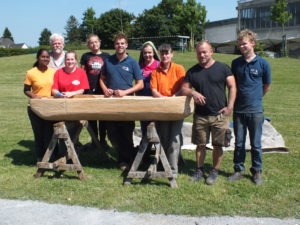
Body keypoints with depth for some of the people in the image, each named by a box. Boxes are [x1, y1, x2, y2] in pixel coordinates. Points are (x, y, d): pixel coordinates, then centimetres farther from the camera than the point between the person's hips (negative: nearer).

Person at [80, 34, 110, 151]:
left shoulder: (106, 56, 7)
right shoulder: (86, 56, 9)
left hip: (103, 90, -1)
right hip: (89, 90, 1)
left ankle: (103, 140, 16)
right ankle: (94, 140, 17)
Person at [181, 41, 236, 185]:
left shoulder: (222, 68, 0)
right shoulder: (192, 71, 7)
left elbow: (232, 87, 0)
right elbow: (184, 89, 7)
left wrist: (230, 106, -10)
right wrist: (193, 93, -15)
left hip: (219, 115, -2)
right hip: (200, 115, 2)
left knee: (217, 145, 5)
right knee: (200, 145, 10)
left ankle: (214, 172, 20)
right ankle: (199, 170, 25)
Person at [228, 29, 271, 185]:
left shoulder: (263, 63, -6)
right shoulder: (235, 63, 3)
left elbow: (266, 86, 7)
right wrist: (231, 104, 9)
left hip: (255, 111, -2)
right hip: (239, 110, 2)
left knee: (256, 144, 7)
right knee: (239, 143, 11)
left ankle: (257, 172, 22)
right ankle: (238, 170, 24)